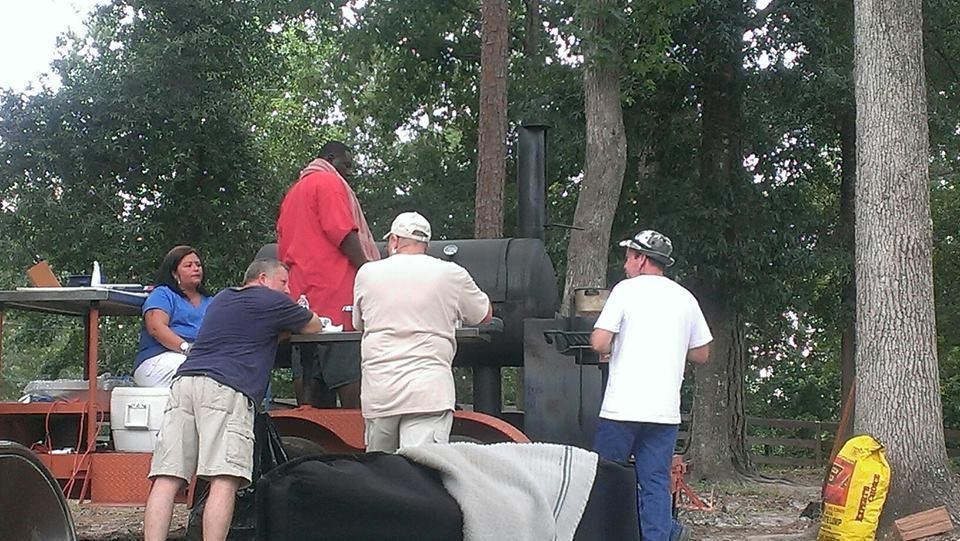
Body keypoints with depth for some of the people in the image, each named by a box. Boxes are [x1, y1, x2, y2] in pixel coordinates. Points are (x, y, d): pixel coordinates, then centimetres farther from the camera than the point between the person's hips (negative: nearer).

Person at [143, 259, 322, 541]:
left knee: (166, 480, -5)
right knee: (224, 481, -15)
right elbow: (315, 327, 28)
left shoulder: (221, 298, 32)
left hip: (184, 381, 7)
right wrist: (298, 314, 47)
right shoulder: (271, 301, 13)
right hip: (226, 389, -6)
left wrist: (280, 329, 49)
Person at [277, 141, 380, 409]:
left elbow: (283, 247, 26)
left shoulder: (293, 193, 25)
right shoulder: (329, 183, -2)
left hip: (301, 290, 9)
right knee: (349, 372, -12)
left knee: (307, 375, 6)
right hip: (335, 286, -9)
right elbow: (343, 233, -13)